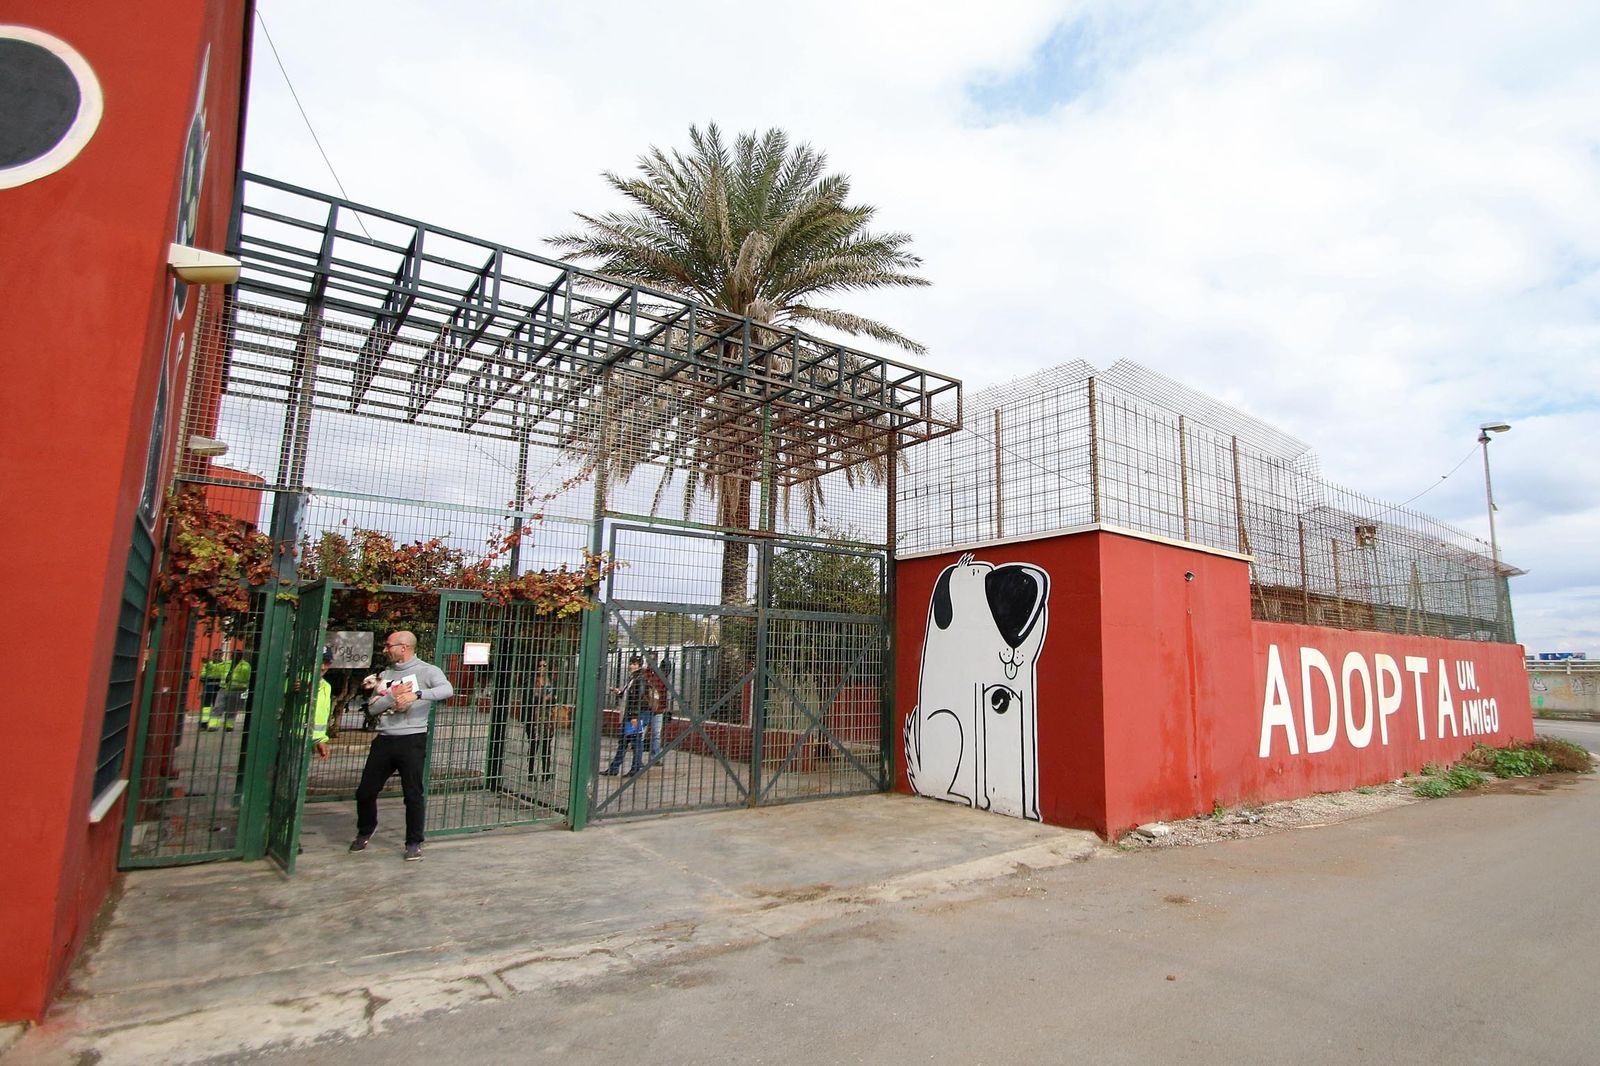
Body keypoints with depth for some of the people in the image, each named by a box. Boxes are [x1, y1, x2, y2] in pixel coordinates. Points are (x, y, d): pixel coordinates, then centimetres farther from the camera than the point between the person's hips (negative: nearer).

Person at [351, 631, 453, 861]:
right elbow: (372, 708, 7)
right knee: (365, 791, 12)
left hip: (412, 740, -6)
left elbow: (447, 690, -23)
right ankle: (365, 831, 38)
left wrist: (417, 694, -33)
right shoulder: (385, 675, 15)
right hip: (384, 739, 6)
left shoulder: (426, 670, -5)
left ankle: (414, 843, 14)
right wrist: (392, 696, -10)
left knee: (413, 794, 0)